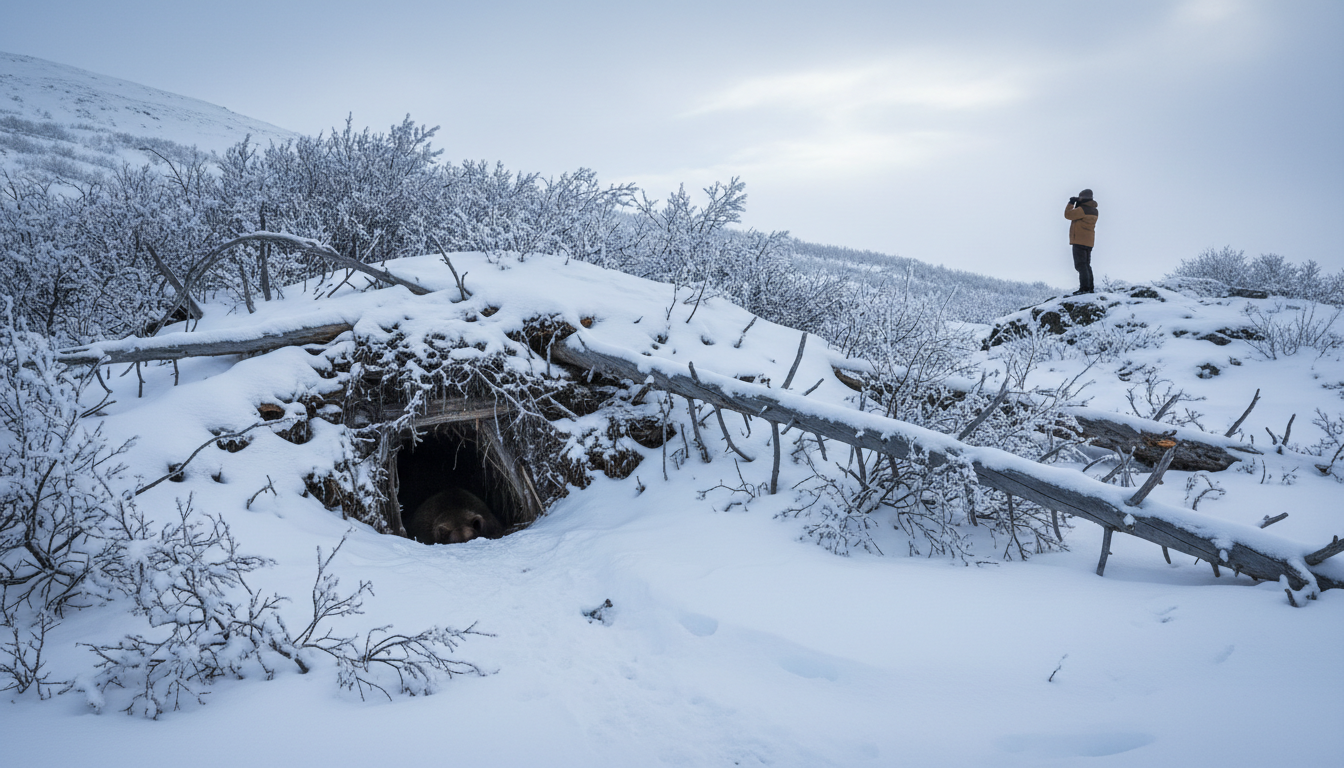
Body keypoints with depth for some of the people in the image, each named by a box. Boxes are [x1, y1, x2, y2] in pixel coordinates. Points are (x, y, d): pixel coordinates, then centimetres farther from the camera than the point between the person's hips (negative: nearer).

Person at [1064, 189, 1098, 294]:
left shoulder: (1082, 209, -14)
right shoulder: (1094, 210, 14)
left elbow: (1068, 214, -10)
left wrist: (1071, 203, 3)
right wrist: (1077, 204, 18)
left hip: (1079, 241, -9)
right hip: (1089, 242, 9)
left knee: (1081, 265, -10)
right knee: (1086, 265, 14)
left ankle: (1084, 287, -16)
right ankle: (1090, 287, 12)